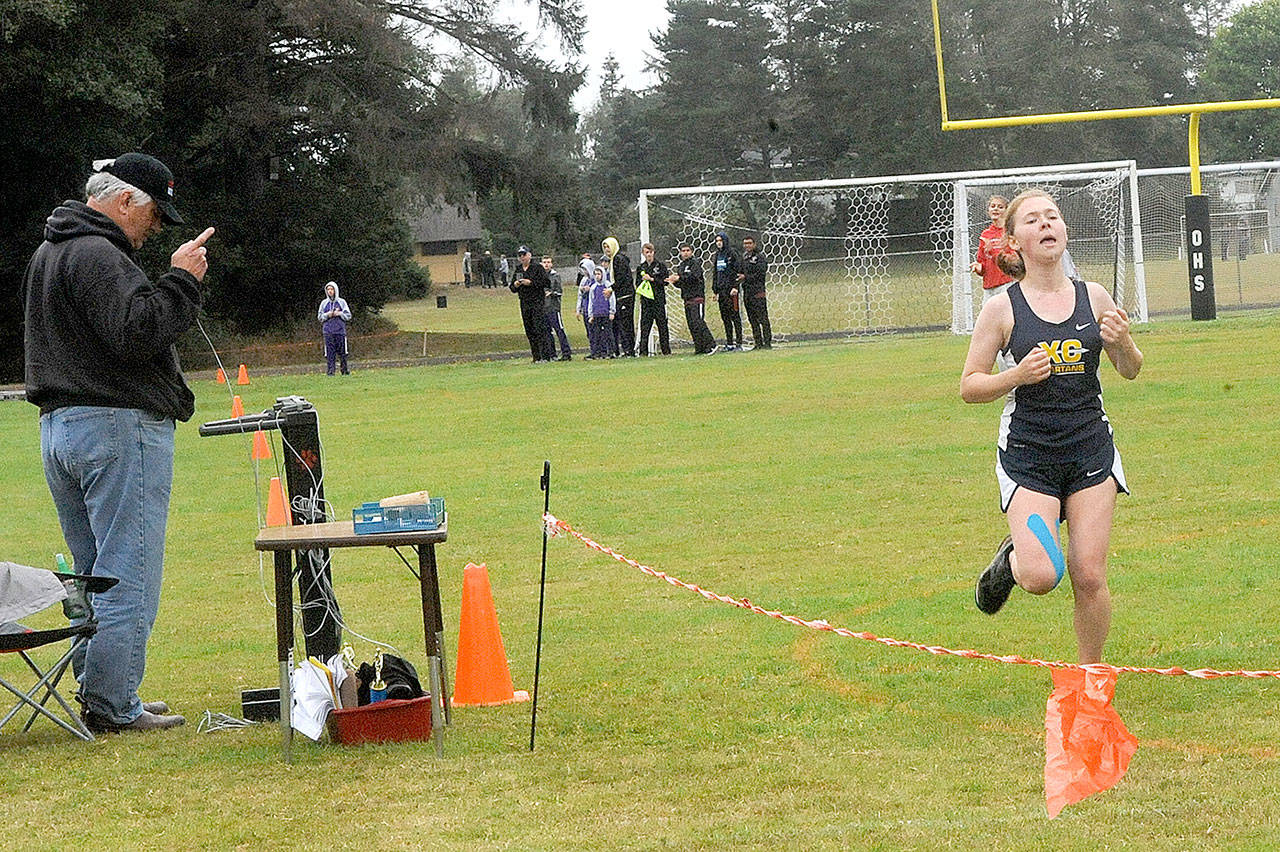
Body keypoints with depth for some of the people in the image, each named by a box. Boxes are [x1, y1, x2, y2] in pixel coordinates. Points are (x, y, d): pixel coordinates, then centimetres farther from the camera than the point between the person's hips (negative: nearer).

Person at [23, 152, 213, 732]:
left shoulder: (47, 254, 20)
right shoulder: (97, 257, -15)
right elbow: (137, 334, -24)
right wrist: (181, 281, -15)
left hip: (59, 424, 10)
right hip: (118, 428, -10)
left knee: (93, 574, 15)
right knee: (129, 575, -7)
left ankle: (96, 694, 18)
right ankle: (113, 706, -7)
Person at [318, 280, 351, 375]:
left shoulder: (342, 302, 7)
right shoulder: (324, 303, 11)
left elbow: (348, 316, 5)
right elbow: (319, 316, 11)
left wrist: (339, 314, -11)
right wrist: (327, 315, -8)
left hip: (340, 331, -1)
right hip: (328, 331, 1)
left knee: (342, 352, 0)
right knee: (330, 352, -5)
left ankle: (345, 370, 9)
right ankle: (330, 371, -4)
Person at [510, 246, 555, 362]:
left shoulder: (537, 268, -2)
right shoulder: (518, 270, 15)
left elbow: (546, 283, -10)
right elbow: (512, 288, 20)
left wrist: (531, 283, -16)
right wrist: (515, 285, -4)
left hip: (538, 301, -6)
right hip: (524, 303, 6)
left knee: (539, 328, -14)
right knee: (529, 331, 5)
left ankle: (547, 355, -15)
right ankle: (537, 357, 9)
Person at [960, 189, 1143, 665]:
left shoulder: (1093, 298, 3)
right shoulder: (1002, 309, -5)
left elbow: (1130, 372, 13)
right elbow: (969, 387, -1)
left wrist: (1124, 344, -9)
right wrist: (1018, 375, -18)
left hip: (1090, 449, 2)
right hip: (1027, 454, -2)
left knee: (1090, 578, -2)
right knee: (1041, 577, -16)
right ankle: (1010, 561, 20)